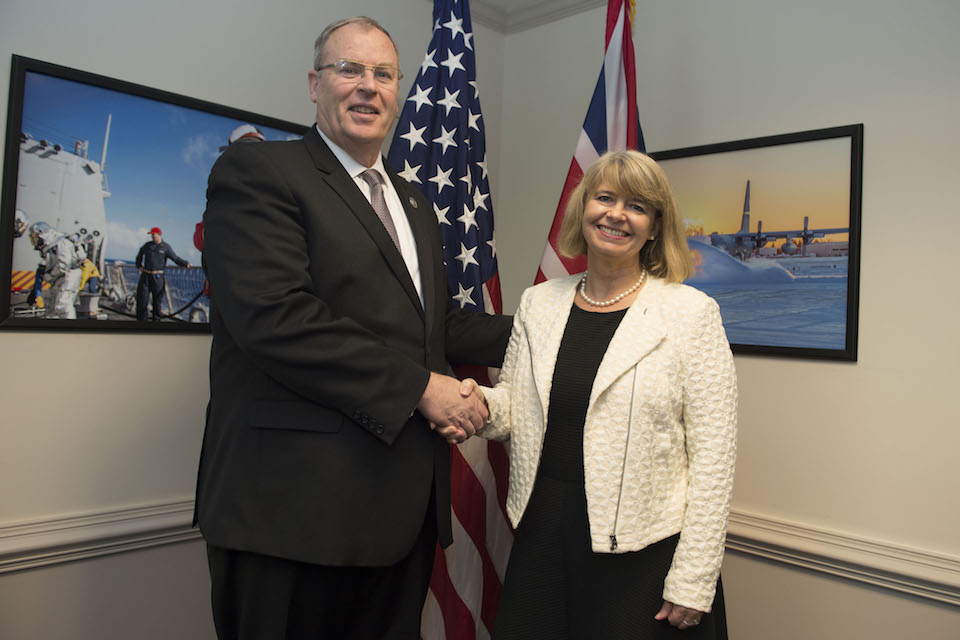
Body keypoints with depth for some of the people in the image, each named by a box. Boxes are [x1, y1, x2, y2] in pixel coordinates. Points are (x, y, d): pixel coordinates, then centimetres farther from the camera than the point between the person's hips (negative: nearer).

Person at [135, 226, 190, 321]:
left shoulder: (165, 247, 2)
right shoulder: (147, 245, 11)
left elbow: (175, 258, -4)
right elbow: (140, 254, 30)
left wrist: (185, 263, -18)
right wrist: (139, 266, 24)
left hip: (158, 277, -3)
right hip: (145, 276, 3)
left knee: (157, 299, 1)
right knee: (142, 298, -2)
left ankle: (156, 319, 10)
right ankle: (141, 319, 4)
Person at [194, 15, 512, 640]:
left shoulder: (415, 204, 21)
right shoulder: (257, 172, -5)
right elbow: (276, 317, -19)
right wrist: (419, 386, -17)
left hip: (403, 502, 7)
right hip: (296, 505, -7)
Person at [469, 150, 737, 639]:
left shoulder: (692, 313, -8)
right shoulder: (538, 303, 6)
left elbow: (713, 455, -9)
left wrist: (693, 583, -11)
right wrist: (479, 405, -10)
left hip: (644, 550, -4)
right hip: (541, 536, 4)